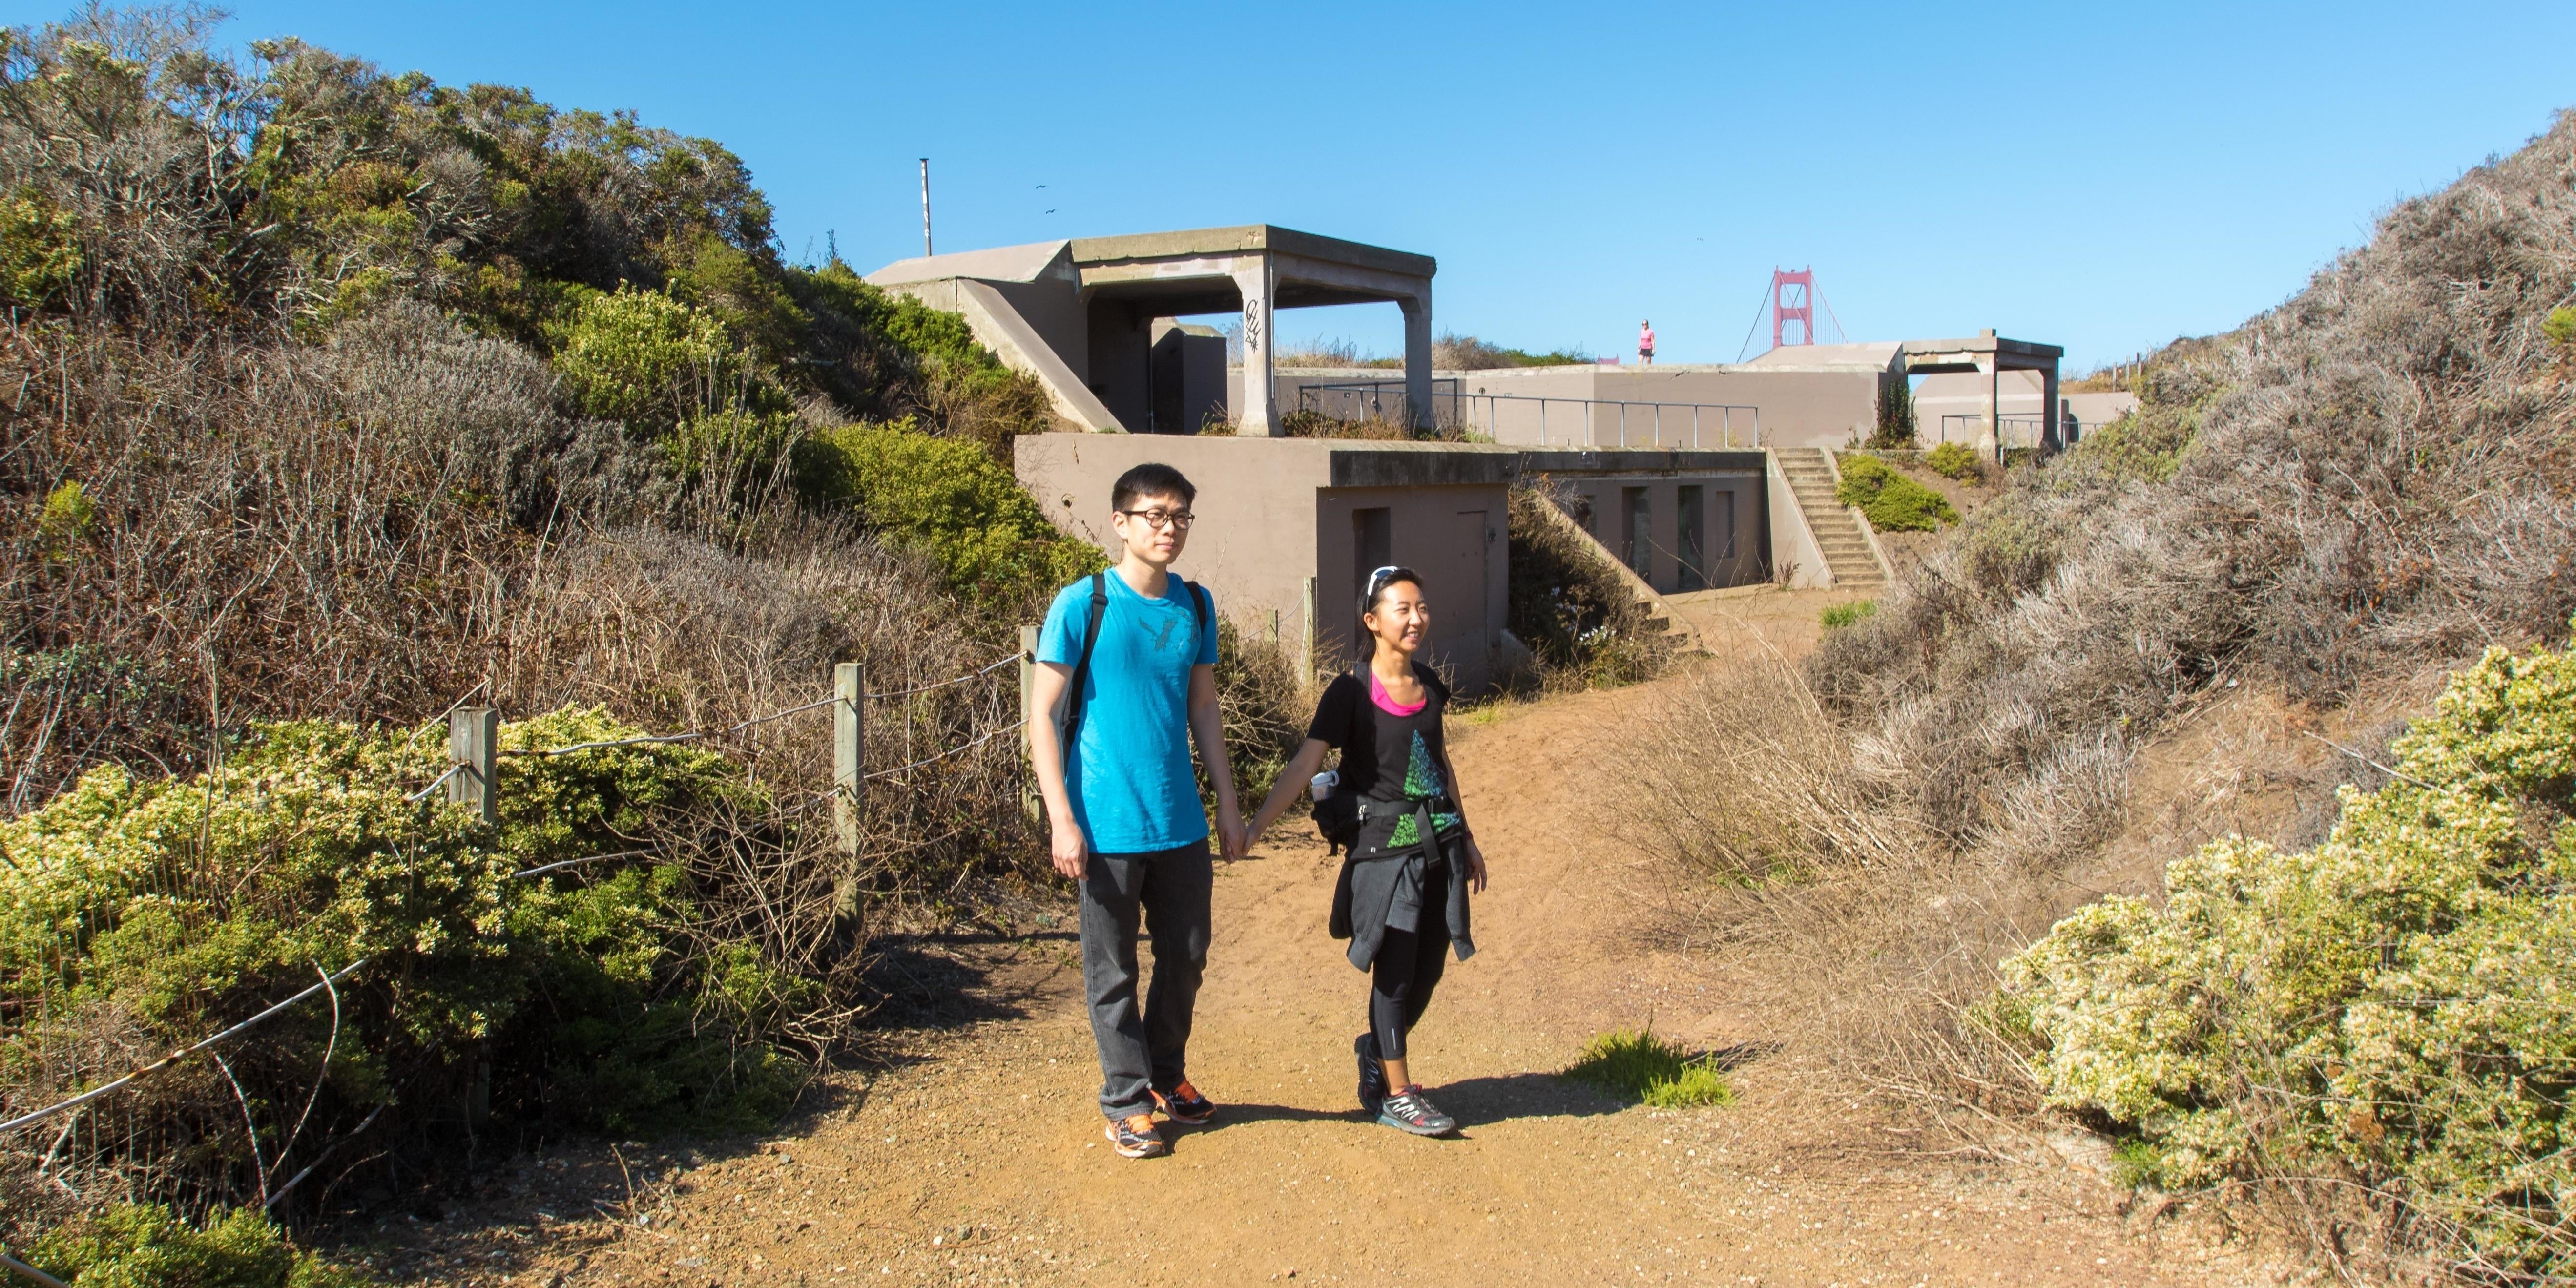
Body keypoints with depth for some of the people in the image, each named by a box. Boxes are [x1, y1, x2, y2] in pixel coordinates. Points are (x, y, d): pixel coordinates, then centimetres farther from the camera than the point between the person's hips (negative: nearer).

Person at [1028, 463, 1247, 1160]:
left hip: (1181, 824, 5)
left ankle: (1167, 1076, 36)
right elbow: (1043, 718, -9)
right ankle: (1128, 1102, 22)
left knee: (1186, 958, 15)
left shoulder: (1196, 606, 6)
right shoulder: (1081, 605, -10)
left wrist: (1228, 805, 12)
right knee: (1113, 971, 7)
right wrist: (1062, 820, -14)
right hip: (1107, 828, -5)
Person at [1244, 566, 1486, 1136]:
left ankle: (1377, 1049, 36)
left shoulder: (1429, 685, 8)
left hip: (1439, 845, 6)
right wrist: (1253, 829, -25)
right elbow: (1303, 766, -16)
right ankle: (1395, 1095, 15)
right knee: (1395, 971, 1)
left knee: (1428, 969, 10)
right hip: (1385, 849, -6)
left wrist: (1467, 839, 21)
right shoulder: (1351, 693, -11)